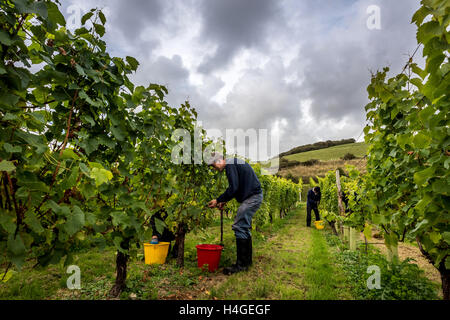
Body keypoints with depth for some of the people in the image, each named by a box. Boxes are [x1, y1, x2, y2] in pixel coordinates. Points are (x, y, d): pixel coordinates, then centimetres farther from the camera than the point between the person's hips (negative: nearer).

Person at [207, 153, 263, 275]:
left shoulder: (230, 165, -13)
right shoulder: (234, 163, 19)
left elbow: (233, 188, -22)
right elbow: (238, 187, 23)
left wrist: (218, 200, -13)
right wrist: (224, 201, 17)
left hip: (253, 197, -11)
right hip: (254, 196, 11)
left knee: (239, 227, -10)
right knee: (244, 227, 16)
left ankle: (241, 264, -5)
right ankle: (247, 260, 24)